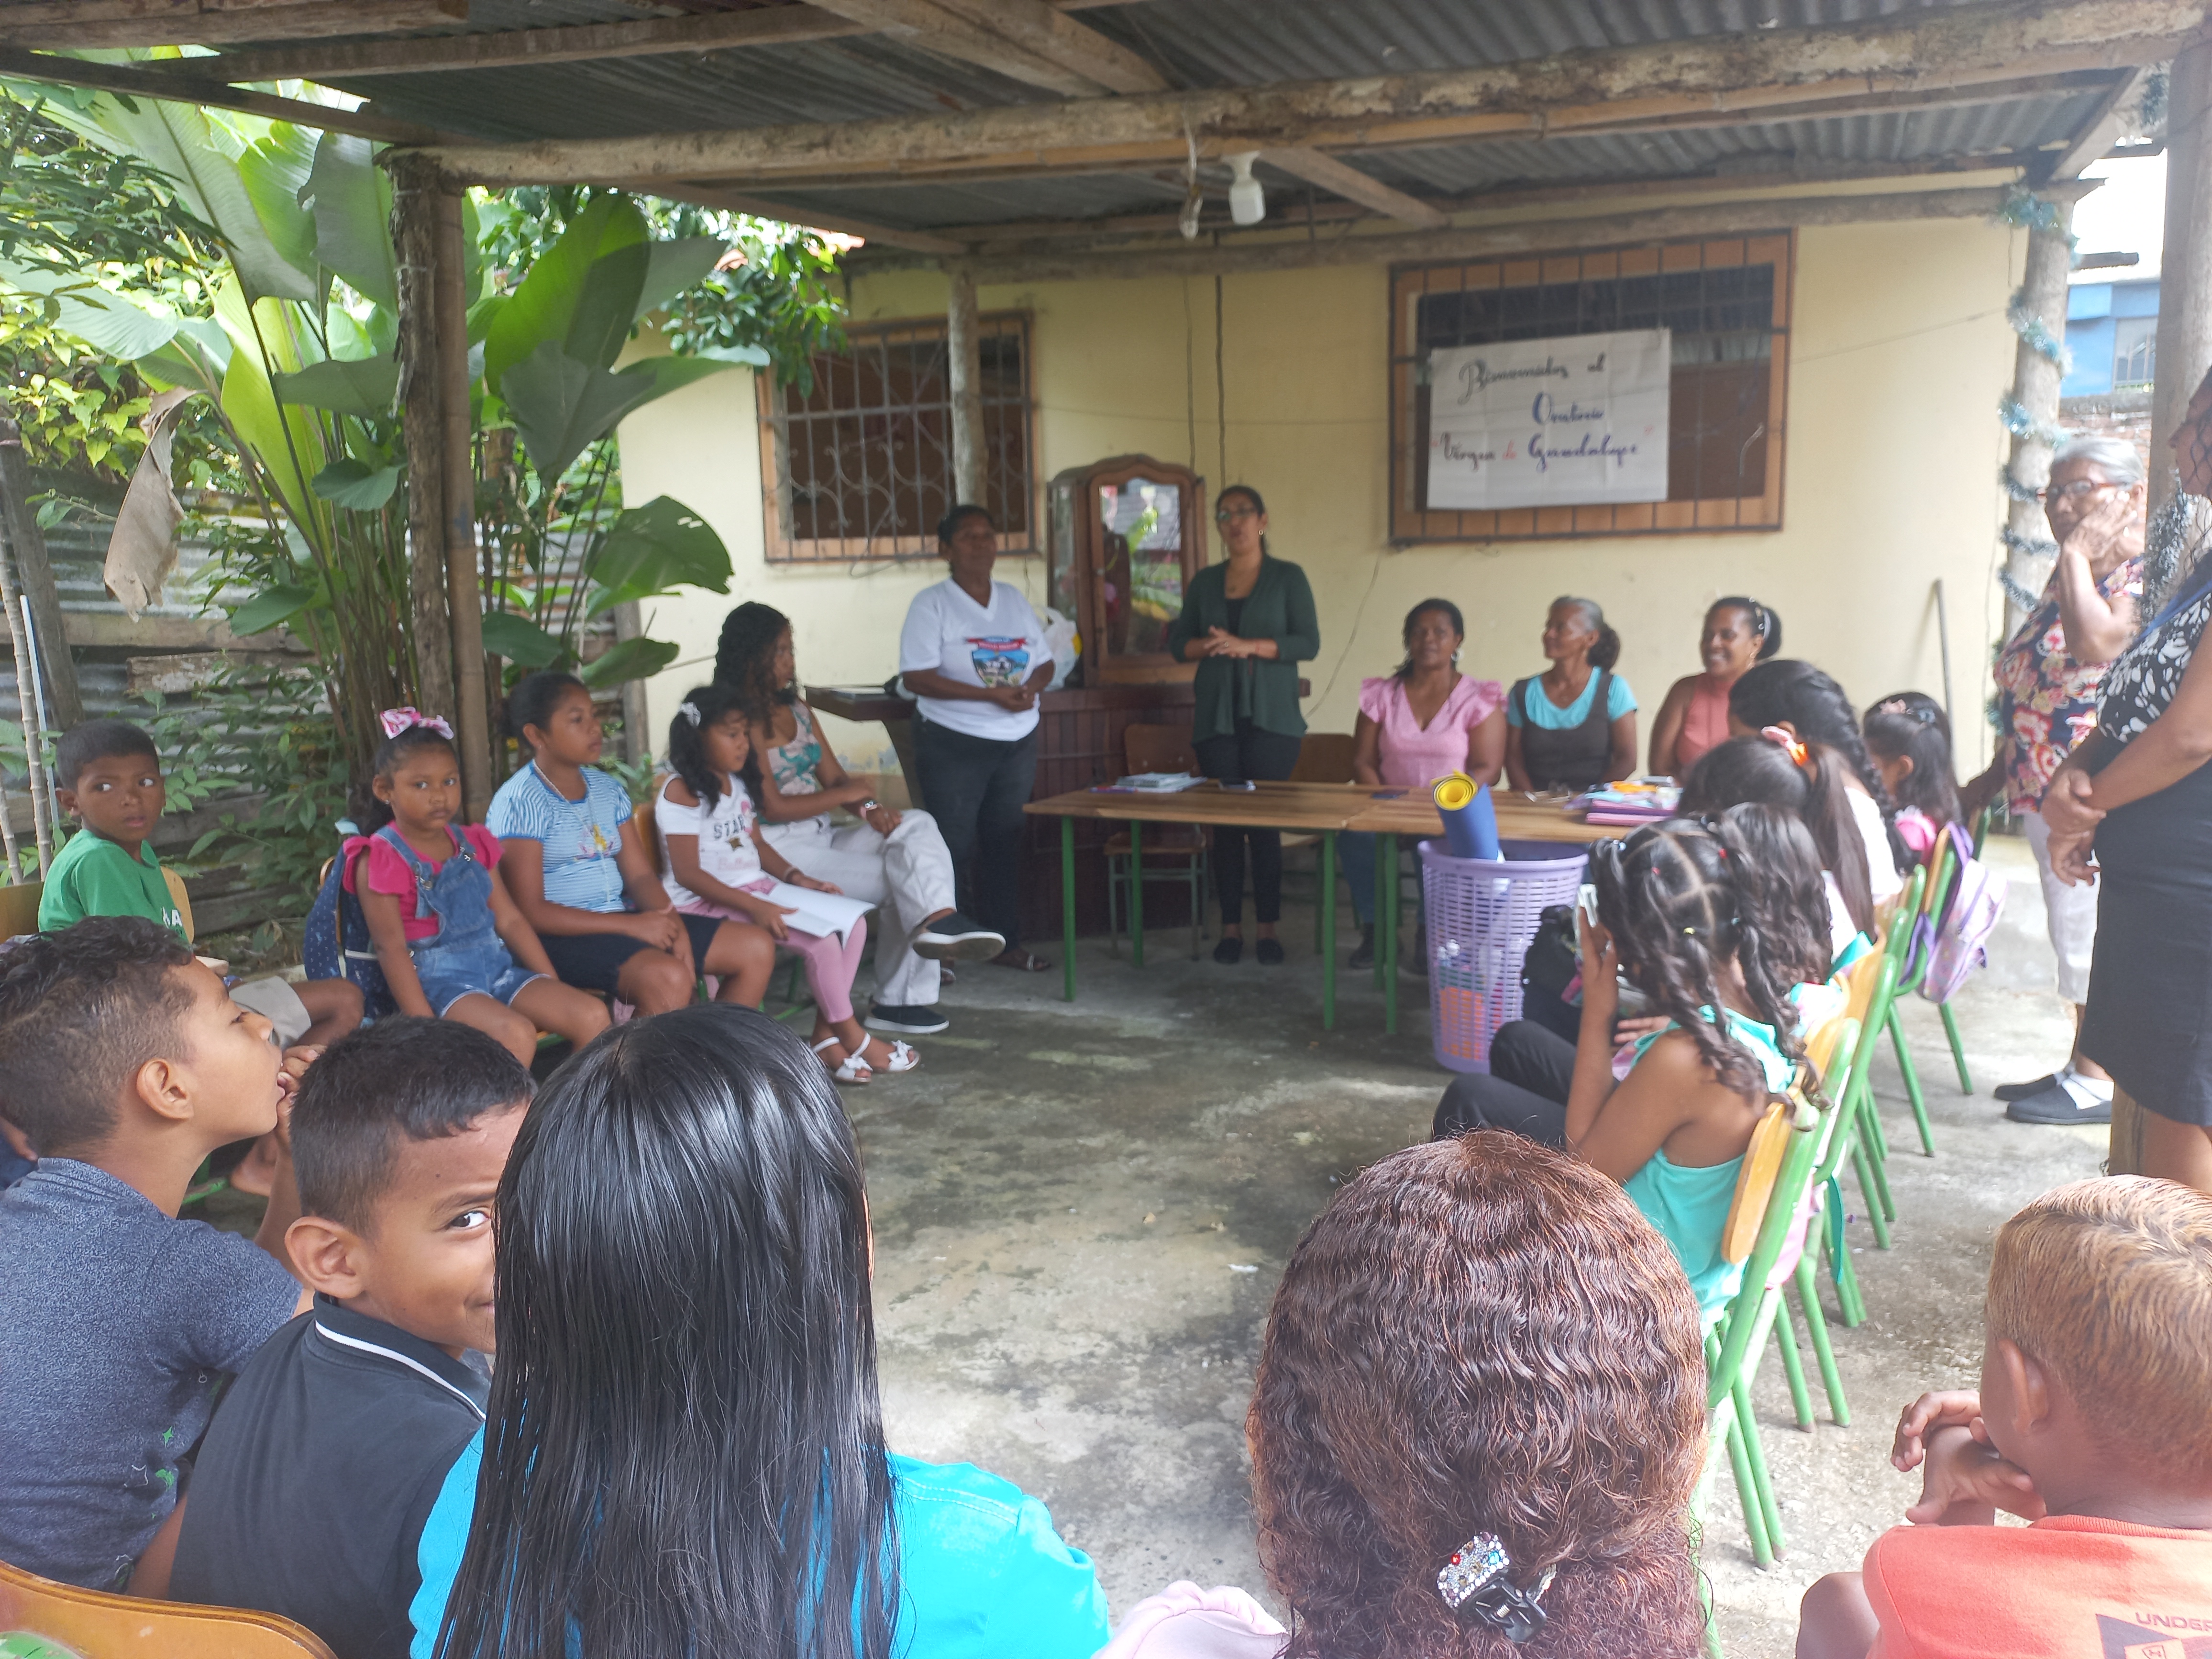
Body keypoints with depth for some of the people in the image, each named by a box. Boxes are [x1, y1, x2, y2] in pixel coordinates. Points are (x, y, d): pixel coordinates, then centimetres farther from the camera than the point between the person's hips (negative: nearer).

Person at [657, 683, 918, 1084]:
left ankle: (826, 1037, -6)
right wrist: (753, 907, -27)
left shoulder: (737, 783, 14)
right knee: (820, 941, -23)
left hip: (753, 891, 9)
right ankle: (854, 1039, -5)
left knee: (852, 921, -7)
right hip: (707, 903, -9)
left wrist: (797, 878, 1)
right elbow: (687, 873, -19)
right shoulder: (681, 792, -14)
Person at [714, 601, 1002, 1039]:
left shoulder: (796, 709, 16)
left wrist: (870, 809, -7)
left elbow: (835, 777, 14)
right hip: (780, 851, -7)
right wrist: (848, 794, -7)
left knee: (918, 826, -18)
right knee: (904, 879, -21)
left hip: (823, 836, 7)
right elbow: (772, 807, -15)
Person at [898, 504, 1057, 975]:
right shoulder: (932, 604, -6)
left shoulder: (1014, 599, 11)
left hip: (1018, 742, 5)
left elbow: (1044, 662, 15)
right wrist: (990, 694, -21)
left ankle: (1005, 941, 18)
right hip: (955, 745, -5)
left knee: (1005, 843, 10)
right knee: (952, 847, -3)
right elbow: (916, 677, -15)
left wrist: (1031, 686, -9)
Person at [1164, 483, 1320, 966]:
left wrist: (1249, 646, -16)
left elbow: (1309, 643, -5)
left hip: (1271, 717, -3)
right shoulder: (1205, 582, 14)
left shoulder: (1288, 577, 4)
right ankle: (1231, 926, 6)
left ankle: (1268, 927, 3)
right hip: (1217, 717, 3)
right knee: (1225, 822, 0)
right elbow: (1179, 642, 12)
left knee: (1266, 821, -5)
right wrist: (1209, 646, -9)